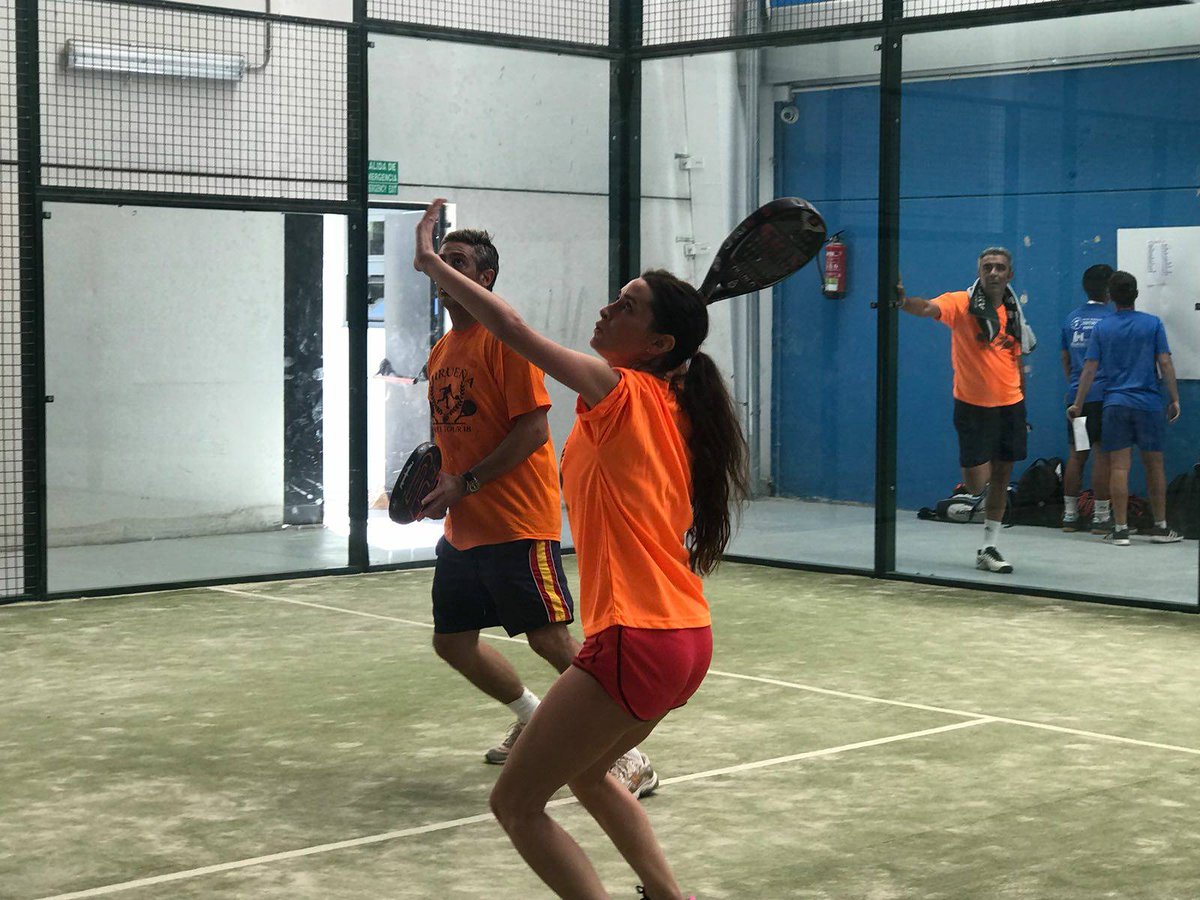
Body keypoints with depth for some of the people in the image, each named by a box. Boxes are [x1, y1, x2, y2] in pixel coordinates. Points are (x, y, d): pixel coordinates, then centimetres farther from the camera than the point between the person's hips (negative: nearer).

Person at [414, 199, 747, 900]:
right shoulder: (672, 411, 10)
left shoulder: (624, 395, -11)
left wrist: (432, 263, -8)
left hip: (635, 642, -9)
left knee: (516, 804, 1)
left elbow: (516, 331, -16)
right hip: (686, 636, 9)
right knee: (585, 773, 32)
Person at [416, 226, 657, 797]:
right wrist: (433, 477, 4)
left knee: (549, 639, -10)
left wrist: (465, 484, -18)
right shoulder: (441, 352, 14)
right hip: (463, 529, 9)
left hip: (517, 523, -9)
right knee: (452, 641, 13)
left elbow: (533, 429, -17)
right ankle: (532, 720, 35)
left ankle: (628, 756, -1)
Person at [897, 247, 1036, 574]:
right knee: (976, 482, -8)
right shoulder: (960, 303, -10)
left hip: (1009, 404, 5)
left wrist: (1021, 403, 16)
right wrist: (903, 301, -51)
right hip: (973, 405, -5)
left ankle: (989, 549, 17)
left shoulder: (1013, 311, 6)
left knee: (1000, 478, 8)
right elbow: (928, 308, -30)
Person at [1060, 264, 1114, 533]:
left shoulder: (1071, 318, 9)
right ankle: (1100, 517, -1)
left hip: (1076, 396, 5)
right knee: (1103, 455, -2)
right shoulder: (1112, 319, -7)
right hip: (1103, 395, -5)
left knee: (1076, 455, 11)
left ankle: (1070, 515, 14)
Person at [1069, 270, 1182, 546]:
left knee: (1119, 467, -1)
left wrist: (1078, 405, 7)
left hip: (1115, 404, 0)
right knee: (1154, 464, 9)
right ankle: (1160, 527, 15)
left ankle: (1121, 529, -1)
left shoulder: (1101, 327, 2)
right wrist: (1175, 399, 4)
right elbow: (1165, 363, -2)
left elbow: (1090, 369, 1)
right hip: (1149, 404, 0)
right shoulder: (1153, 324, 0)